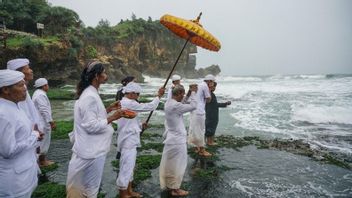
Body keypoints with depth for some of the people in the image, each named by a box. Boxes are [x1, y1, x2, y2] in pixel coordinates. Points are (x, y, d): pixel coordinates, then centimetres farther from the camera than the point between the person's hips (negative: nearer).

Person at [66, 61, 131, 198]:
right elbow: (91, 126, -26)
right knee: (90, 186, 10)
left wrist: (109, 109, 7)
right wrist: (112, 118, -21)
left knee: (86, 185, 25)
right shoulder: (90, 97, -24)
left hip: (92, 148, 10)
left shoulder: (91, 93, 8)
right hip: (92, 150, -10)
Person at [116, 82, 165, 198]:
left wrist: (140, 126, 7)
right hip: (128, 142, -11)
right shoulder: (129, 103, -19)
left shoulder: (124, 103, 13)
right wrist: (159, 95, -6)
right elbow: (150, 106, -18)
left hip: (129, 141, 11)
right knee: (126, 168, 0)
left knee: (129, 167, 20)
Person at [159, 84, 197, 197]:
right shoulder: (175, 106, -26)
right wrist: (193, 92, -12)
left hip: (171, 137, 9)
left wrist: (189, 94, 3)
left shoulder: (169, 103, 3)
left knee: (170, 163, 20)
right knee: (177, 164, 7)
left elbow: (183, 105, 12)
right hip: (178, 139, -9)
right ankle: (175, 189, 22)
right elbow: (193, 106, -24)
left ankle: (168, 184, 37)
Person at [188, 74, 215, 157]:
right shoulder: (205, 86, -11)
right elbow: (208, 99, -7)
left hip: (194, 110, 10)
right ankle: (202, 150, 7)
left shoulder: (199, 85, 18)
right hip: (199, 111, -10)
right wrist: (209, 90, -1)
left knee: (195, 129, 16)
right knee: (200, 130, -1)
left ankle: (197, 147, 27)